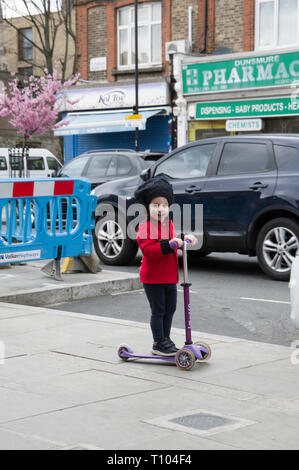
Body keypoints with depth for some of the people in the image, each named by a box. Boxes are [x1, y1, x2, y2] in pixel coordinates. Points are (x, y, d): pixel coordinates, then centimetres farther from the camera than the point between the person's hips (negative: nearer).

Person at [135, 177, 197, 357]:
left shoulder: (170, 225, 11)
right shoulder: (145, 227, -14)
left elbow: (175, 244, 25)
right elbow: (148, 250, -26)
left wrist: (186, 239, 5)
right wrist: (169, 244, -34)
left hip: (170, 276, 8)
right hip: (153, 277, -8)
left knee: (170, 308, 14)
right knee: (158, 310, -1)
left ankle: (165, 338, 29)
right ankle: (158, 344, 9)